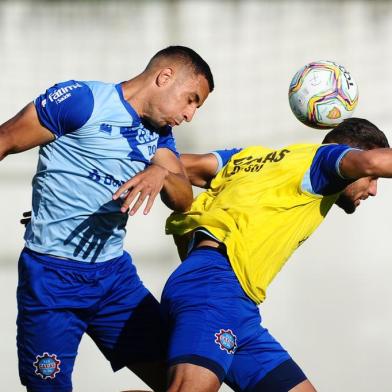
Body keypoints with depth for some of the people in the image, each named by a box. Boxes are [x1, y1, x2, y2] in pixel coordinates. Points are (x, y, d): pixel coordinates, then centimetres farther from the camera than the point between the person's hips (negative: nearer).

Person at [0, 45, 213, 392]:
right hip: (53, 275, -7)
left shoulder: (158, 134, 13)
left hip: (115, 273, 7)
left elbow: (183, 200, 1)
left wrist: (161, 174, -22)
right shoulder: (82, 100, -10)